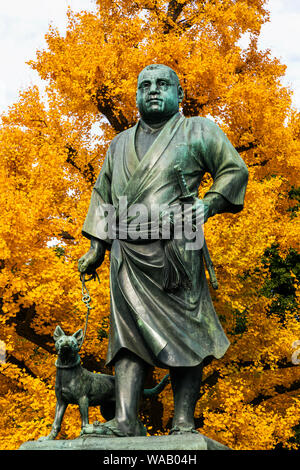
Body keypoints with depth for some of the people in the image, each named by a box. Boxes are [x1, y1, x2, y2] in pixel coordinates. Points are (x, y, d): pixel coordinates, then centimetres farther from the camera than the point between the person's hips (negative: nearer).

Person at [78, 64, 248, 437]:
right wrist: (96, 247, 16)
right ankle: (126, 421, -11)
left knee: (183, 334, -3)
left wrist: (209, 203, -8)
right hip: (127, 254, 4)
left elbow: (235, 170, 8)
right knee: (128, 332, -7)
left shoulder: (198, 131, 10)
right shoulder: (119, 144, 22)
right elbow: (103, 194, 25)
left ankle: (184, 425, 1)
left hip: (174, 251, -3)